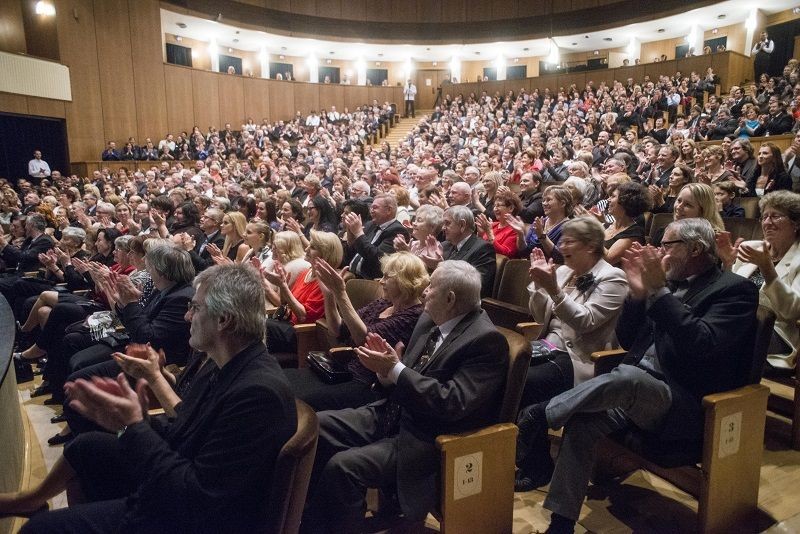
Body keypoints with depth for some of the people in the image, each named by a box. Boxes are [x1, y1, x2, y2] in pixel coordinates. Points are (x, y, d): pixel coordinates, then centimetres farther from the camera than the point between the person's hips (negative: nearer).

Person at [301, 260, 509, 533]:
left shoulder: (487, 339, -18)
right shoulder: (429, 320, 6)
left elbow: (452, 404, -25)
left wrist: (395, 370, -24)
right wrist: (388, 369, -10)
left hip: (427, 437, -8)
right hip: (394, 412, 9)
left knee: (342, 467, -24)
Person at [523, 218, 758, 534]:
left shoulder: (735, 290, -4)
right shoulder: (670, 283, 15)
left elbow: (703, 345, -21)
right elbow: (627, 340, 14)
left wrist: (658, 291, -21)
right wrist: (638, 292, 0)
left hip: (686, 408, -6)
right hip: (635, 392, 6)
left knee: (628, 376, -36)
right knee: (580, 424, -19)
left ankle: (543, 414, -20)